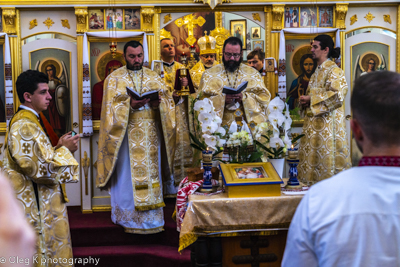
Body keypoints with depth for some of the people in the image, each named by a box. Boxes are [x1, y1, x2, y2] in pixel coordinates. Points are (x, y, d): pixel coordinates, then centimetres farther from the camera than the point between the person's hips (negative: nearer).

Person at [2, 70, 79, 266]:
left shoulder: (29, 121, 12)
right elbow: (40, 169, -24)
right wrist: (64, 149, -12)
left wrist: (58, 147, 6)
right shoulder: (24, 127, -21)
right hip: (36, 207, -10)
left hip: (42, 202, 10)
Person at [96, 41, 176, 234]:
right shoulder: (114, 78, 2)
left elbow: (168, 101, 6)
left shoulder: (154, 77, 12)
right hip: (126, 134, -3)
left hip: (150, 135, 3)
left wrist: (158, 103, -15)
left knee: (151, 172, 6)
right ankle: (129, 218, 9)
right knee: (128, 176, -1)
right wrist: (129, 105, -22)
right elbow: (111, 107, -6)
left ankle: (152, 217, 15)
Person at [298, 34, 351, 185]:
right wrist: (305, 101, 3)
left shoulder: (334, 70, -11)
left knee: (325, 155, -5)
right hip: (313, 121, 9)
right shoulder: (317, 71, 17)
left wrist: (311, 99, -16)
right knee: (312, 154, 10)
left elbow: (337, 95, -21)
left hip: (327, 122, -9)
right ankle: (313, 181, 17)